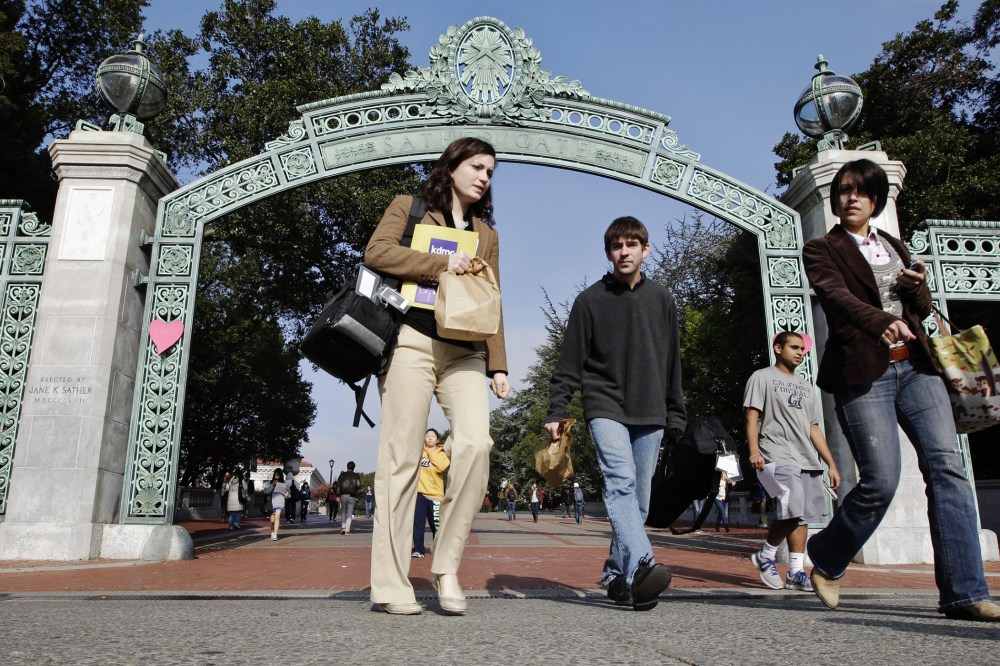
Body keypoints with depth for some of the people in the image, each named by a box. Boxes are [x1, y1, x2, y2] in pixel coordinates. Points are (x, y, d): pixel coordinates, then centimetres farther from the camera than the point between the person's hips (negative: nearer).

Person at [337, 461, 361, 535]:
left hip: (343, 495, 1)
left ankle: (343, 527, 3)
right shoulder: (356, 475, 5)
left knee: (343, 511, 17)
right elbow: (358, 485, -7)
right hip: (352, 496, -1)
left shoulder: (342, 475, 7)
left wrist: (337, 495, -2)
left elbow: (338, 485, -2)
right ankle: (347, 530, -2)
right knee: (349, 513, 4)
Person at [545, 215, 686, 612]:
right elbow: (570, 363, 2)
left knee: (639, 497, 4)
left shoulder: (662, 300, 13)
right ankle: (640, 567, -33)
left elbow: (672, 362, 15)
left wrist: (675, 415, 12)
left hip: (650, 414, 4)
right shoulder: (590, 300, 4)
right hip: (606, 408, -3)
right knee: (621, 482, -22)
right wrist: (556, 411, -4)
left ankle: (617, 573, 14)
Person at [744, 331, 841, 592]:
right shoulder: (762, 377, 5)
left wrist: (831, 464, 16)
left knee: (802, 516, 2)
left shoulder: (805, 386, 25)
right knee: (791, 512, -18)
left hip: (808, 461, 7)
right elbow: (751, 416, -5)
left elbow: (813, 428, 24)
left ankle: (795, 573, 7)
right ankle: (765, 556, 2)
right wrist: (754, 450, -20)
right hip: (779, 458, -7)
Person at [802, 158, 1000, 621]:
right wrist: (882, 321, -33)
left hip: (914, 365, 5)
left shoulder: (894, 246, 22)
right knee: (881, 480, -11)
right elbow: (836, 295, -14)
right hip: (863, 372, -5)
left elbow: (922, 310, 21)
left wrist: (917, 286, -3)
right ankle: (826, 561, 14)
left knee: (947, 467, -9)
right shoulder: (821, 250, 5)